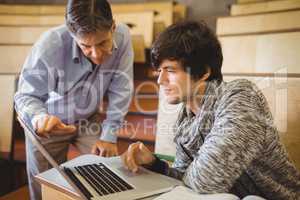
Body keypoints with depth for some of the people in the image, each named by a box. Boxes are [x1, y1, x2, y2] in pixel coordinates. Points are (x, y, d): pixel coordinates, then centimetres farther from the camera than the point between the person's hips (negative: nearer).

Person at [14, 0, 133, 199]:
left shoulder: (123, 37, -24)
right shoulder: (49, 45, -33)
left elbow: (120, 92, -15)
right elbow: (26, 96, -21)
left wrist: (109, 136, -12)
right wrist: (40, 116, -43)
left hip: (89, 118, 2)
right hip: (49, 121, -2)